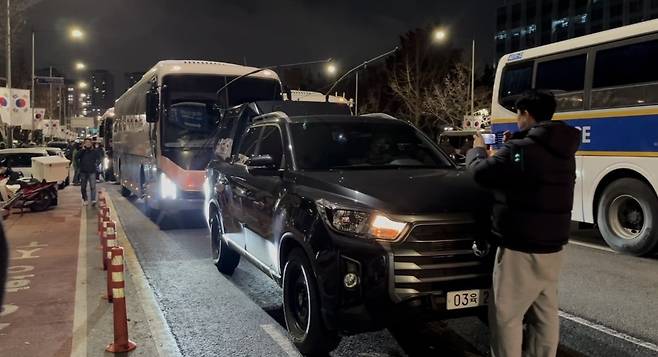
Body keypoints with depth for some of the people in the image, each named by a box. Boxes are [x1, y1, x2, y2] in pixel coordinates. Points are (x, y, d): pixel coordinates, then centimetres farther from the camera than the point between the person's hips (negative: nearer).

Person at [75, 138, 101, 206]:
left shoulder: (94, 151, 4)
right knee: (83, 187, 10)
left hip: (92, 172, -2)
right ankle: (85, 199, 25)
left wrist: (96, 165, -2)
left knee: (93, 187, -13)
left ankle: (93, 200, -18)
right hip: (83, 172, 2)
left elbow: (98, 159, 11)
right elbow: (76, 158, -11)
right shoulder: (81, 151, 4)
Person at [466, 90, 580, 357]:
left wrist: (477, 150, 9)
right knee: (545, 313, 15)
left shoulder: (520, 149, -16)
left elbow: (482, 174, -10)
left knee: (506, 315, 0)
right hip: (552, 246, 9)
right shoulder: (563, 151, 11)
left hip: (521, 248, -9)